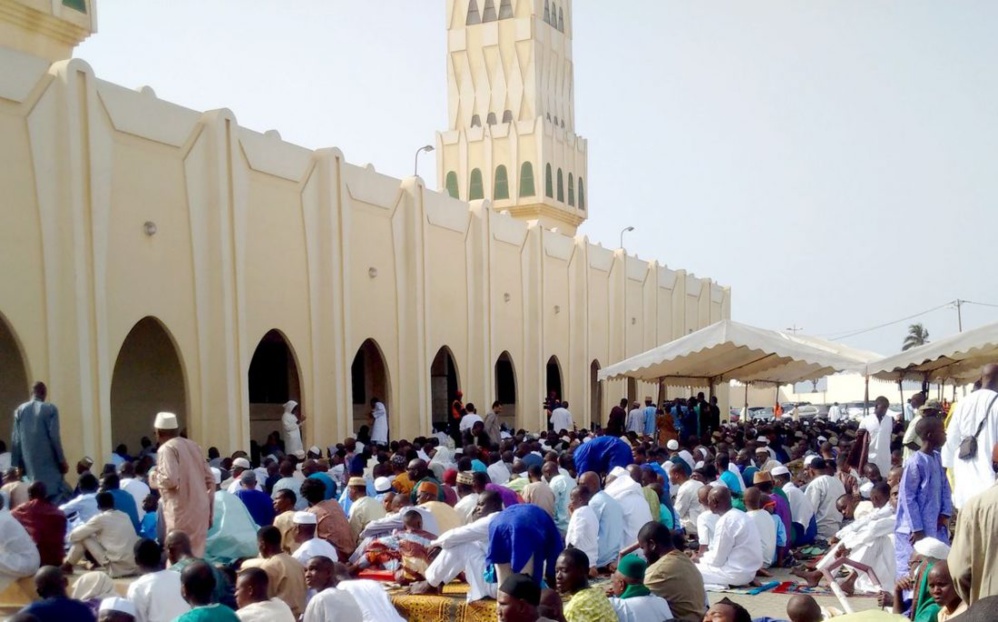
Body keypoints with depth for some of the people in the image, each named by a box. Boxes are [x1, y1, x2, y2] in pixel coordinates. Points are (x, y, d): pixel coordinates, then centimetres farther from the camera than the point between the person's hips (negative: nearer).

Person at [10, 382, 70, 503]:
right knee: (56, 493, -2)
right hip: (48, 461, -4)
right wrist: (62, 461, -4)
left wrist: (16, 464, 11)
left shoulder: (20, 410, 5)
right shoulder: (50, 409, -7)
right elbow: (54, 437, -9)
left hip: (30, 463, 4)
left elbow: (15, 440, 6)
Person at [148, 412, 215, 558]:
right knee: (196, 555, 12)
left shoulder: (166, 449, -7)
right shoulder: (193, 446, 15)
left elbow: (170, 480, -21)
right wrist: (209, 510, 20)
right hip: (200, 510, 7)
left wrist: (154, 477, 0)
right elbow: (210, 479, 15)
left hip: (182, 512, -7)